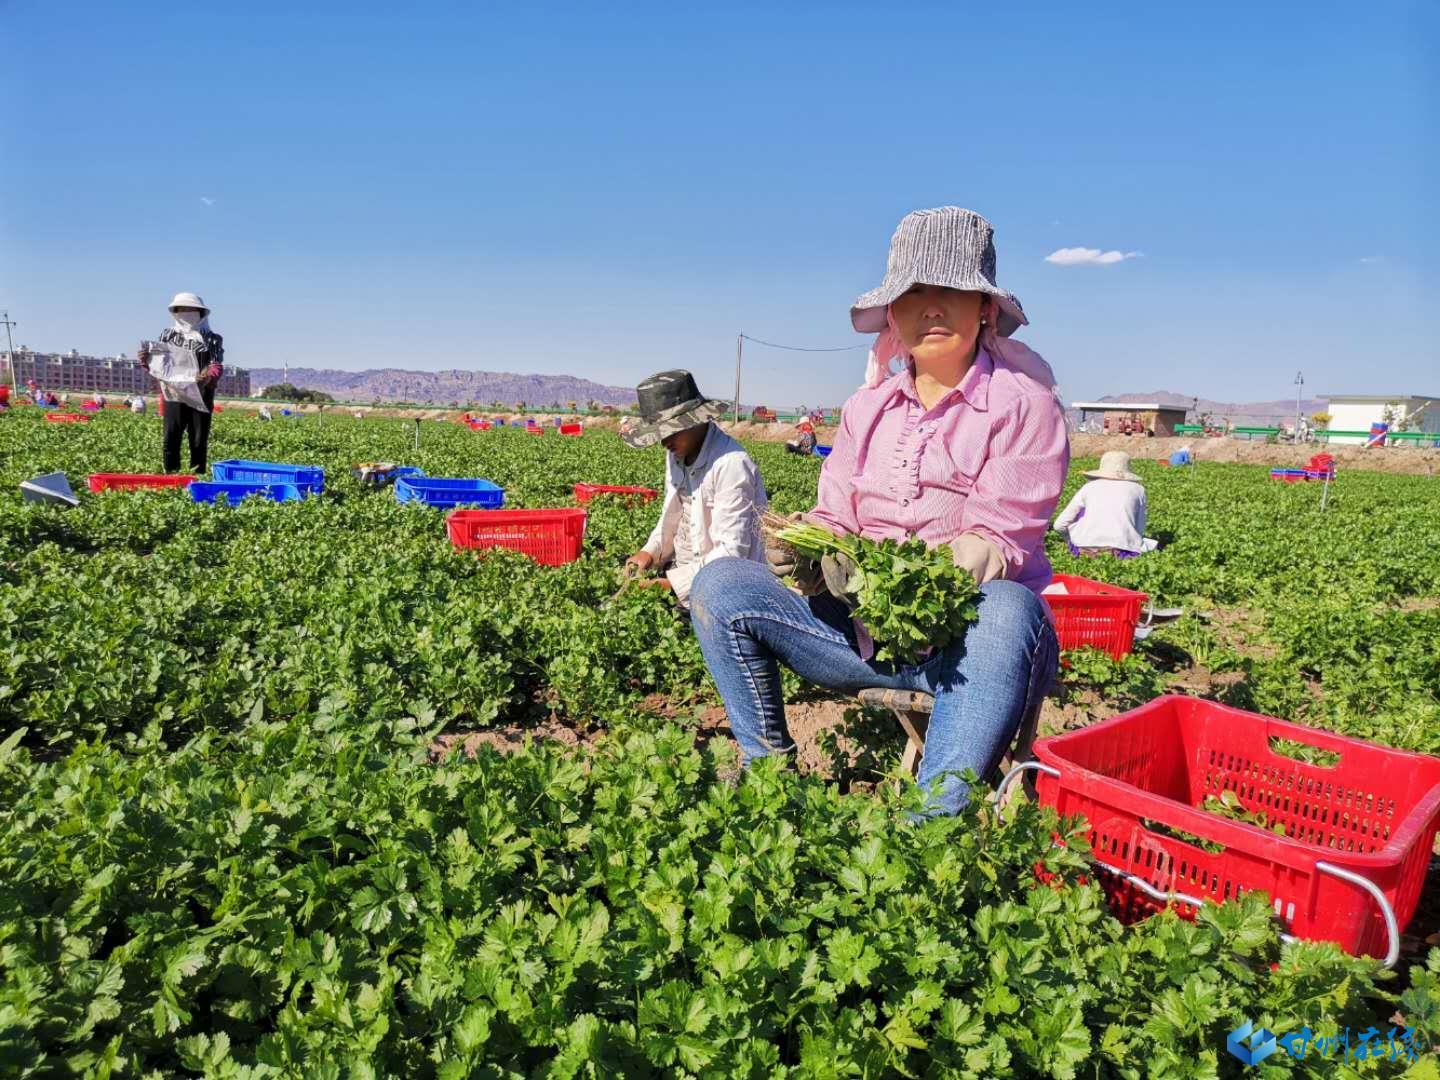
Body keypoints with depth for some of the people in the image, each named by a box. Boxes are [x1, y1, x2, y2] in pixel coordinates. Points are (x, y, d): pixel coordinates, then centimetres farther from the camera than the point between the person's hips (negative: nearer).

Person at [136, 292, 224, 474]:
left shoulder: (212, 339, 3)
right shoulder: (167, 335, 12)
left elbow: (217, 366, -8)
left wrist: (209, 377, -30)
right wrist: (145, 360, -8)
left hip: (201, 396, -2)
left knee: (199, 441, 4)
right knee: (171, 439, 1)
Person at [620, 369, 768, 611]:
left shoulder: (731, 464, -22)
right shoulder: (677, 455, 6)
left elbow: (730, 552, -23)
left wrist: (673, 583, -25)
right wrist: (650, 552, 2)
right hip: (680, 571, 8)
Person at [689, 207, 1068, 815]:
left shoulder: (1023, 400, -2)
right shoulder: (869, 406, 13)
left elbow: (1003, 539, -13)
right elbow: (833, 519, 7)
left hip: (967, 632, -4)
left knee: (1006, 608, -39)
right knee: (719, 585, -10)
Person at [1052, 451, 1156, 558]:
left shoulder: (1089, 487, 15)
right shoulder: (1138, 488, 15)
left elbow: (1059, 525, 14)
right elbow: (1140, 529, 15)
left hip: (1086, 549, -1)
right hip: (1122, 551, 1)